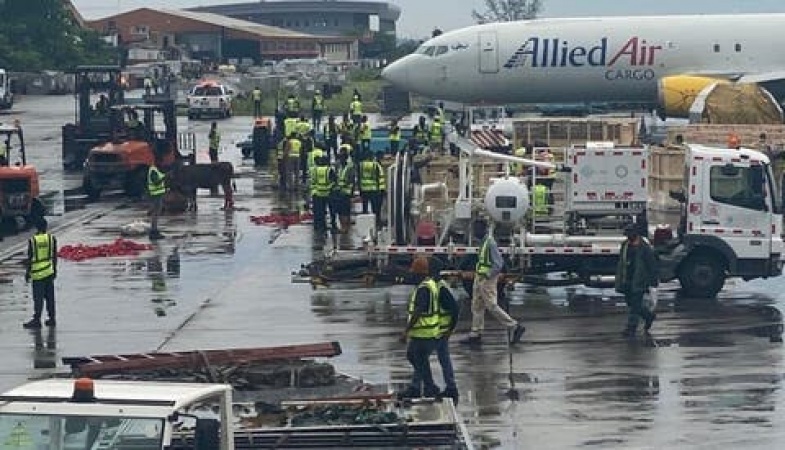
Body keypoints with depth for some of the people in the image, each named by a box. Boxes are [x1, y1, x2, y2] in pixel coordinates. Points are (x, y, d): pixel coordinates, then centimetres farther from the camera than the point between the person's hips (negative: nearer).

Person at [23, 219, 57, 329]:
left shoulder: (32, 241, -10)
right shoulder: (52, 239, 0)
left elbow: (30, 259, -7)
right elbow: (54, 257, 6)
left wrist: (28, 272, 2)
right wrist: (55, 269, 17)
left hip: (38, 273, -4)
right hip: (49, 272, 4)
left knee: (38, 298, 0)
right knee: (50, 297, 11)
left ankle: (36, 320, 2)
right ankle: (52, 318, 16)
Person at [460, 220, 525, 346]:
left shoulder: (490, 242, -20)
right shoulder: (484, 242, 10)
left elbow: (499, 263, -24)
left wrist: (488, 275, -20)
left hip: (487, 280, -10)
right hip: (480, 279, 10)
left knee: (492, 306, -5)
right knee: (476, 307, 12)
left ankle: (515, 327, 2)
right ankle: (476, 335, 17)